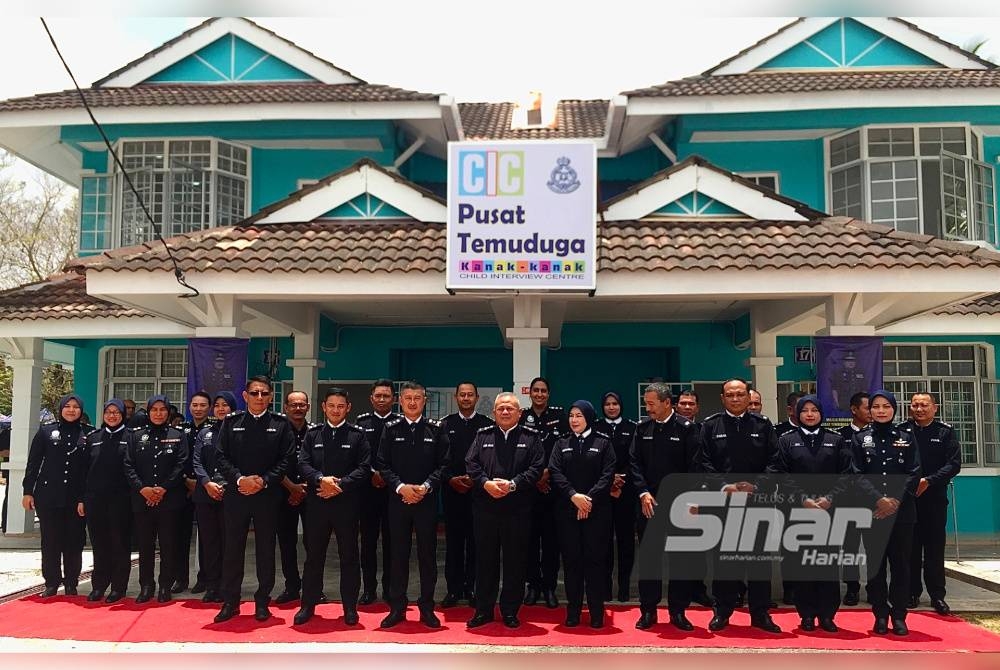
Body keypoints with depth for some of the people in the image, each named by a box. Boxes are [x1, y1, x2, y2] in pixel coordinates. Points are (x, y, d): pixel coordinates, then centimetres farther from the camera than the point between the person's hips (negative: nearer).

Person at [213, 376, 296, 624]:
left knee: (266, 550, 6)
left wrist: (264, 481, -14)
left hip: (267, 496, -1)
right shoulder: (231, 422, 6)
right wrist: (240, 479, -13)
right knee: (233, 548, 6)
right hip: (236, 494, 1)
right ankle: (230, 601, 18)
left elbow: (286, 459, -3)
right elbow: (222, 457, 1)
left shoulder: (281, 423, 2)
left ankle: (262, 602, 18)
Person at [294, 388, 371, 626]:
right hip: (316, 503, 2)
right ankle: (308, 605, 20)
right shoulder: (312, 434, 9)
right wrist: (321, 479, -17)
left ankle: (350, 607, 16)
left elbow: (364, 468, -5)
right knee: (314, 555, 9)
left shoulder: (358, 434, 2)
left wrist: (340, 485, -15)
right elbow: (303, 464, 1)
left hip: (347, 504, -2)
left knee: (349, 556, 5)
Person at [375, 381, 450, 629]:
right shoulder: (391, 429, 5)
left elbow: (444, 464, 0)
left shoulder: (436, 429, 3)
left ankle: (427, 607, 16)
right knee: (398, 554, 6)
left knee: (428, 554, 5)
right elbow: (382, 464, 1)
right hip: (398, 499, 1)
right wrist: (401, 487, -12)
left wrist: (426, 486, -13)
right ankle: (397, 607, 16)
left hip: (427, 500, 0)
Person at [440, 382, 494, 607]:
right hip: (452, 490, 1)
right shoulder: (446, 424, 7)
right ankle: (454, 589, 12)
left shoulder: (487, 424, 2)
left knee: (475, 540, 3)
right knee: (453, 540, 5)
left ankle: (473, 588, 12)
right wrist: (451, 479, -8)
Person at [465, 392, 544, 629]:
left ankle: (510, 611, 18)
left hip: (518, 509, -1)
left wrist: (513, 484, -17)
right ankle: (483, 610, 19)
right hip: (485, 506, 2)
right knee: (485, 559, 8)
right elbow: (471, 464, 2)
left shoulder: (531, 437, 4)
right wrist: (486, 483, -14)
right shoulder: (482, 436, 10)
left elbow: (536, 468, -5)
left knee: (515, 560, 5)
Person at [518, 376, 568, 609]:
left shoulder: (559, 415, 5)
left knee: (551, 536, 1)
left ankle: (549, 586, 8)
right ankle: (533, 584, 13)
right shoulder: (521, 417, 5)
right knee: (531, 535, 4)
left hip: (552, 484, -1)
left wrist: (548, 472, -11)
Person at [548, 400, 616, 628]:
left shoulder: (603, 442, 3)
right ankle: (573, 610, 14)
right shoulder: (561, 443, 10)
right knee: (571, 559, 5)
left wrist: (589, 498, -15)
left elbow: (608, 474, -4)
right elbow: (555, 472, -1)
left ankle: (596, 612, 9)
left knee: (595, 558, 0)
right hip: (567, 510, 2)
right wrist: (573, 495, -14)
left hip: (597, 510, -2)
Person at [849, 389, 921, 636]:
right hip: (872, 511, 0)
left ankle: (899, 615, 11)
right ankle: (880, 615, 11)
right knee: (875, 563, 3)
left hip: (902, 511, 0)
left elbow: (914, 472, 0)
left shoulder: (907, 437, 8)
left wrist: (895, 500, -13)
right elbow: (858, 475, -2)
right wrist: (879, 499, -15)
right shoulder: (860, 439, 6)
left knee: (900, 562, 2)